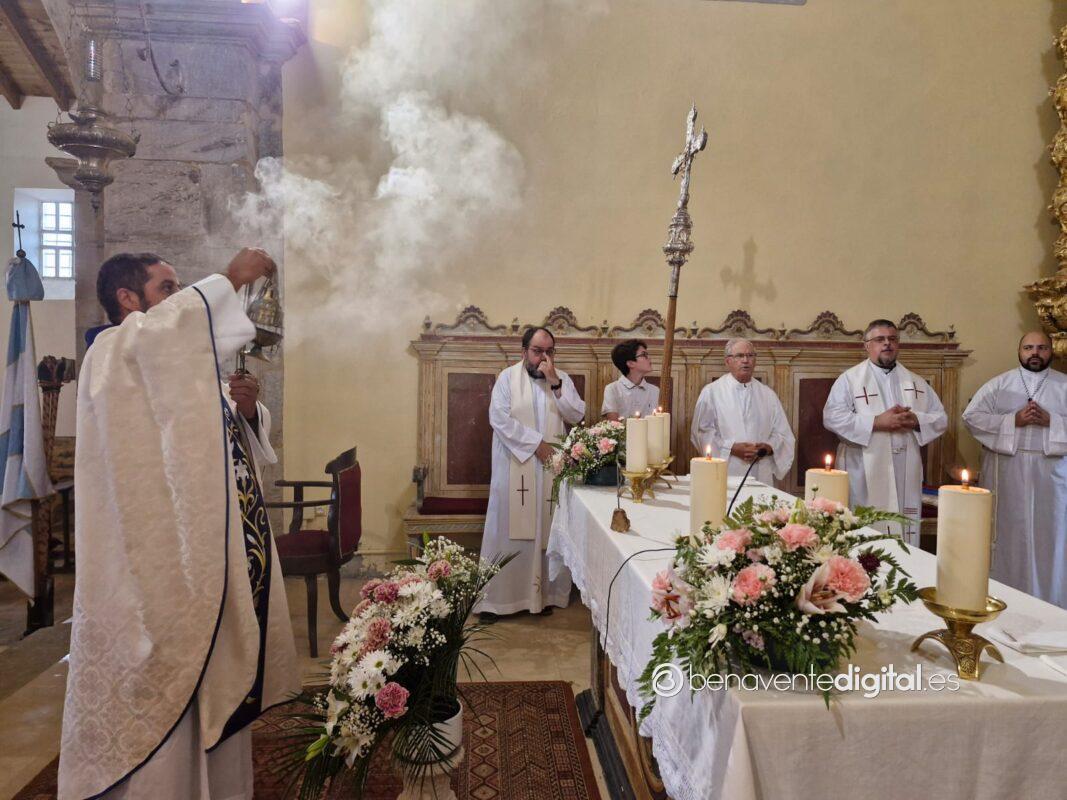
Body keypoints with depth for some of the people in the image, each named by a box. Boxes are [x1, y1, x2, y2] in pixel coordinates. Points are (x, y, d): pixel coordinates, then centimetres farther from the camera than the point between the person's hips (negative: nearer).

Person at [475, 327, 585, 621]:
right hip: (515, 468, -2)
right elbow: (499, 419, -10)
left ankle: (544, 593, 17)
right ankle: (495, 597, 9)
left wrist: (555, 383, -12)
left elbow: (577, 415, -2)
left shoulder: (563, 379, 7)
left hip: (552, 469, 3)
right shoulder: (507, 378, -1)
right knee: (509, 530, 1)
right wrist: (536, 443, -14)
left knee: (546, 529, 6)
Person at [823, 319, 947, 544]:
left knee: (905, 544, 6)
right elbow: (832, 418, -10)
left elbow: (940, 418, 14)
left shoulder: (916, 382, 16)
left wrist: (915, 420, -7)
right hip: (865, 476, -4)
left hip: (906, 477, 4)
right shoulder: (849, 379, 2)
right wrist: (876, 422, -17)